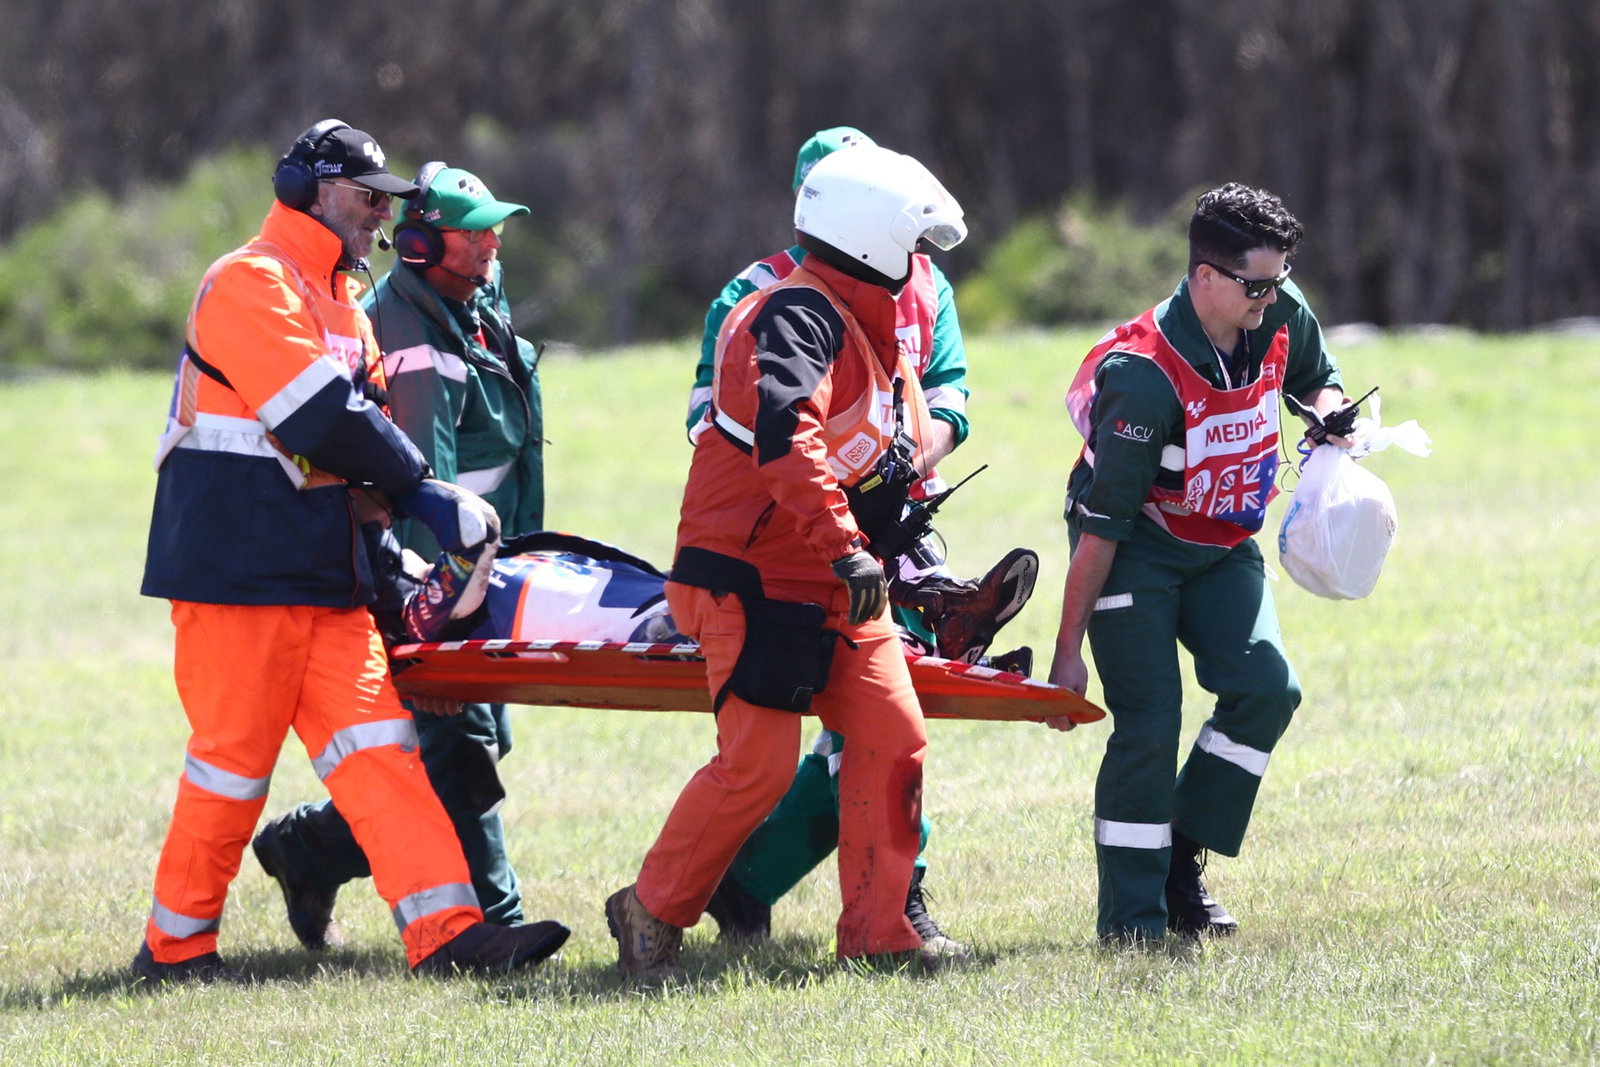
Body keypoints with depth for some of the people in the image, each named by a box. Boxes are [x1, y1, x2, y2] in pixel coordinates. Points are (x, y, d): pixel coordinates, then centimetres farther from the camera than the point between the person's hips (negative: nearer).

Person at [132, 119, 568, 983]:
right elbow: (324, 423, -17)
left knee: (373, 743, -1)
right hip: (238, 567, -9)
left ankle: (445, 932, -9)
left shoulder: (339, 303, 21)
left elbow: (367, 422, 19)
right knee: (234, 754, -4)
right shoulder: (250, 284, -11)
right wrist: (430, 494, -11)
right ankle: (175, 947, 7)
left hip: (322, 575, 9)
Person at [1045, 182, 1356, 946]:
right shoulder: (1143, 374, -30)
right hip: (1137, 550, -6)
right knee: (1149, 723, -14)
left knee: (1265, 687, -13)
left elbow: (1316, 380, 15)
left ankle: (1181, 861, 2)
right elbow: (1101, 523, -26)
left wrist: (1330, 417, -11)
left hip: (1222, 549, 6)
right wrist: (1068, 650, -24)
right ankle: (1129, 920, -5)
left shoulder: (1281, 318, -11)